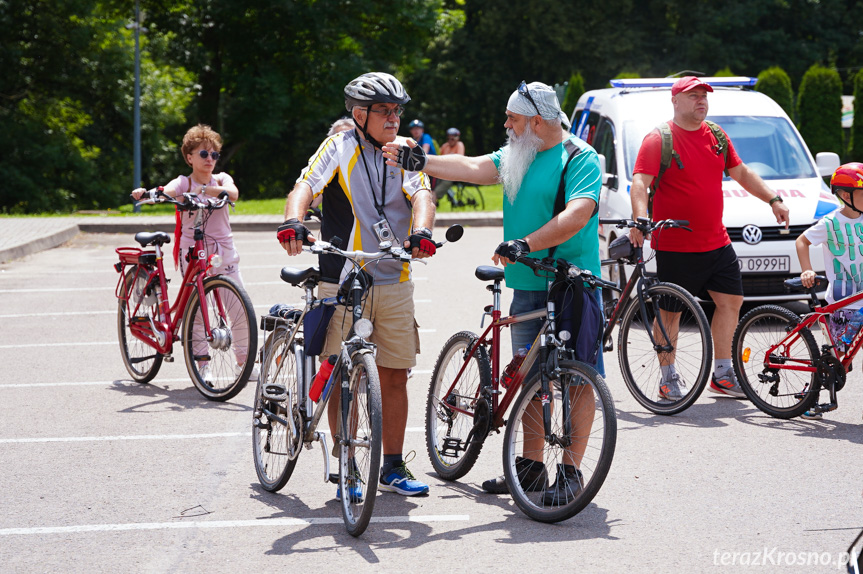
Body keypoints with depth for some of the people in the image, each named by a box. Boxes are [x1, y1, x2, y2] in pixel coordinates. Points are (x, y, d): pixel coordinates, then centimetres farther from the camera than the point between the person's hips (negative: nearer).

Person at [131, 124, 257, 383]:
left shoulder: (221, 179, 7)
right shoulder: (183, 183, 2)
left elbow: (233, 193, -16)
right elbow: (165, 193, -19)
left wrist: (203, 189, -31)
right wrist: (145, 194, -41)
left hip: (223, 252, 2)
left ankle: (244, 362, 13)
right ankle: (202, 366, 10)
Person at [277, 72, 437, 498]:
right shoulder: (339, 148, -2)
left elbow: (420, 194, -7)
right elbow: (306, 185, -16)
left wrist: (422, 231, -29)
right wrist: (293, 222, -37)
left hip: (394, 282, 4)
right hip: (342, 282, -3)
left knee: (394, 376, 7)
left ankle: (393, 468, 18)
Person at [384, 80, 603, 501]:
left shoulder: (581, 158, -11)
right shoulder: (516, 157, 13)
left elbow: (577, 215, -23)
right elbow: (472, 168, 6)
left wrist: (524, 244, -31)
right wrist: (420, 162, -4)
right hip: (527, 286, 8)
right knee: (531, 378, 12)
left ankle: (571, 470, -1)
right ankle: (531, 466, 19)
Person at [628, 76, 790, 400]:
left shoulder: (716, 136, 11)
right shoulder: (659, 139, -8)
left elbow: (741, 173, 22)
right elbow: (640, 182, -19)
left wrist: (774, 200, 13)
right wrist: (640, 218, -36)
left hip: (716, 243, 6)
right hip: (675, 246, -6)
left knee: (731, 300, 6)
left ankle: (722, 374, 16)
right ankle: (668, 379, 12)